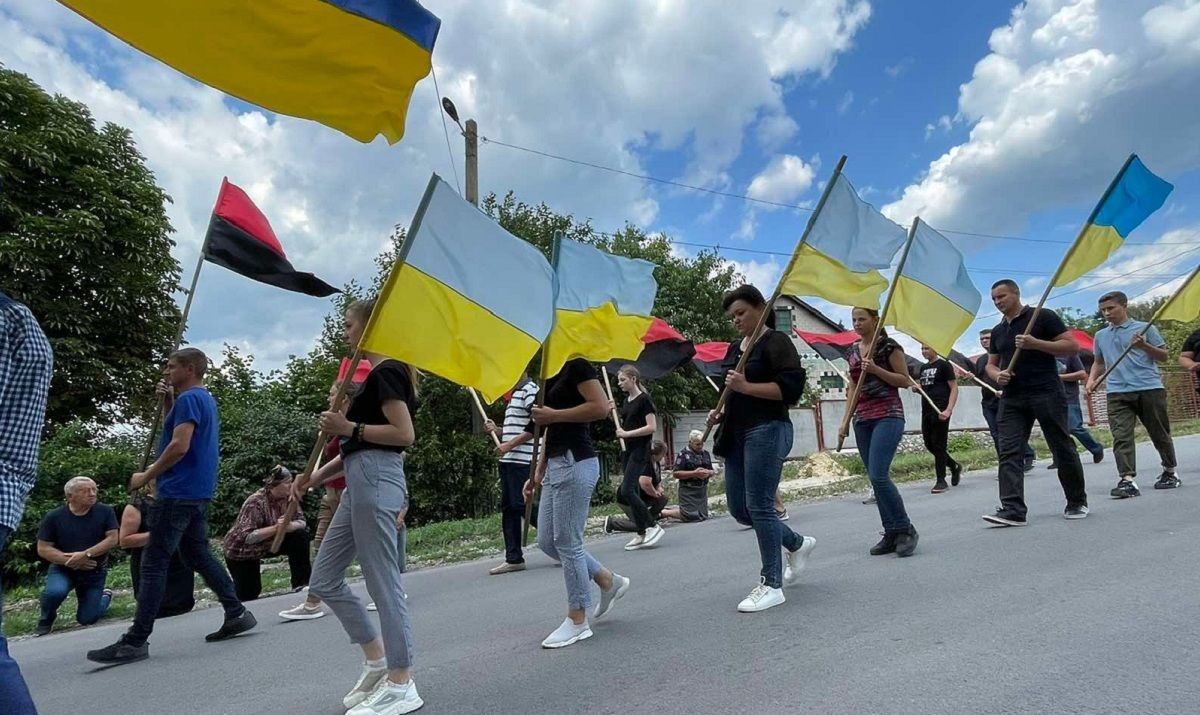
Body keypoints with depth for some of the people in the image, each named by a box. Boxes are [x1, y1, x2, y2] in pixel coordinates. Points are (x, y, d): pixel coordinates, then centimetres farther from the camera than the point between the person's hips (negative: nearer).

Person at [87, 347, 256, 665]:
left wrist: (146, 476, -13)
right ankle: (237, 613, 14)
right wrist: (168, 402, 13)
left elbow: (179, 446, -23)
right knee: (199, 555, 14)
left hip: (178, 493, -10)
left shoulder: (189, 398, -14)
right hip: (198, 492, 10)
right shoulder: (205, 399, 17)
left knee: (154, 563, -5)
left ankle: (135, 641, -1)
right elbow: (178, 429, 27)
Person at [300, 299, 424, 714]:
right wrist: (317, 477, 15)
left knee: (382, 582, -3)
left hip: (375, 480, -10)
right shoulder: (377, 375, 20)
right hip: (360, 481, 10)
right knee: (324, 581, 14)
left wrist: (348, 427, -16)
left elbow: (405, 435, -19)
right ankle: (376, 660, 24)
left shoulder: (386, 371, -9)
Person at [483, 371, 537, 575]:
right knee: (508, 508, 9)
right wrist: (497, 430, 9)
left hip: (522, 460, -10)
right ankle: (514, 558, 14)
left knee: (522, 505, -8)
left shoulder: (530, 389, -9)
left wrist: (510, 445, -18)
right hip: (508, 459, 10)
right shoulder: (515, 393, 20)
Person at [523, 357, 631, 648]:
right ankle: (609, 581, 26)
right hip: (556, 464, 10)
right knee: (547, 541, 11)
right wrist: (538, 473, 17)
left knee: (567, 542, -3)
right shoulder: (553, 376, 19)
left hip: (575, 463, -10)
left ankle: (578, 621, 11)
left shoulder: (576, 365, -7)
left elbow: (601, 407, -20)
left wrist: (554, 414, -16)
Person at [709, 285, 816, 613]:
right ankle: (797, 543, 32)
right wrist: (722, 411, 11)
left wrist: (746, 386, -21)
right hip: (737, 433, 9)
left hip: (767, 430, -9)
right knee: (738, 507, 10)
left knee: (759, 505, -7)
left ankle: (772, 585, 7)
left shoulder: (776, 342, -6)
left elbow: (791, 388, -16)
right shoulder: (734, 348, 19)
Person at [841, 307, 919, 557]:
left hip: (888, 416, -6)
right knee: (876, 478, 5)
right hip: (862, 419, 7)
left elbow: (905, 380, -4)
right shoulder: (852, 351, 14)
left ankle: (905, 529, -1)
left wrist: (876, 369, -17)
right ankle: (892, 535, 13)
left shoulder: (889, 346, -4)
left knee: (878, 475, -17)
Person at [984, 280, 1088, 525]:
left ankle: (1077, 502, 23)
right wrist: (997, 374, -1)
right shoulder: (997, 331, 18)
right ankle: (1012, 509, -12)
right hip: (1012, 399, 5)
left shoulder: (1043, 317, 0)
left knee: (1062, 448, 5)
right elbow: (990, 365, 23)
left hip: (1046, 394, -5)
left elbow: (1072, 346, -5)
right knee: (1009, 452, -8)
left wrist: (1035, 343, -18)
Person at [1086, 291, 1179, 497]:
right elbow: (1099, 362, 26)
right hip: (1117, 393, 2)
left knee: (1159, 434, 11)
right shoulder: (1100, 335, 14)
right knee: (1121, 436, -11)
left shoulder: (1145, 328, 4)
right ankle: (1127, 480, -16)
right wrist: (1092, 379, 9)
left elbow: (1164, 356, 5)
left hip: (1149, 389, -2)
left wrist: (1144, 346, -13)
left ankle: (1169, 472, 30)